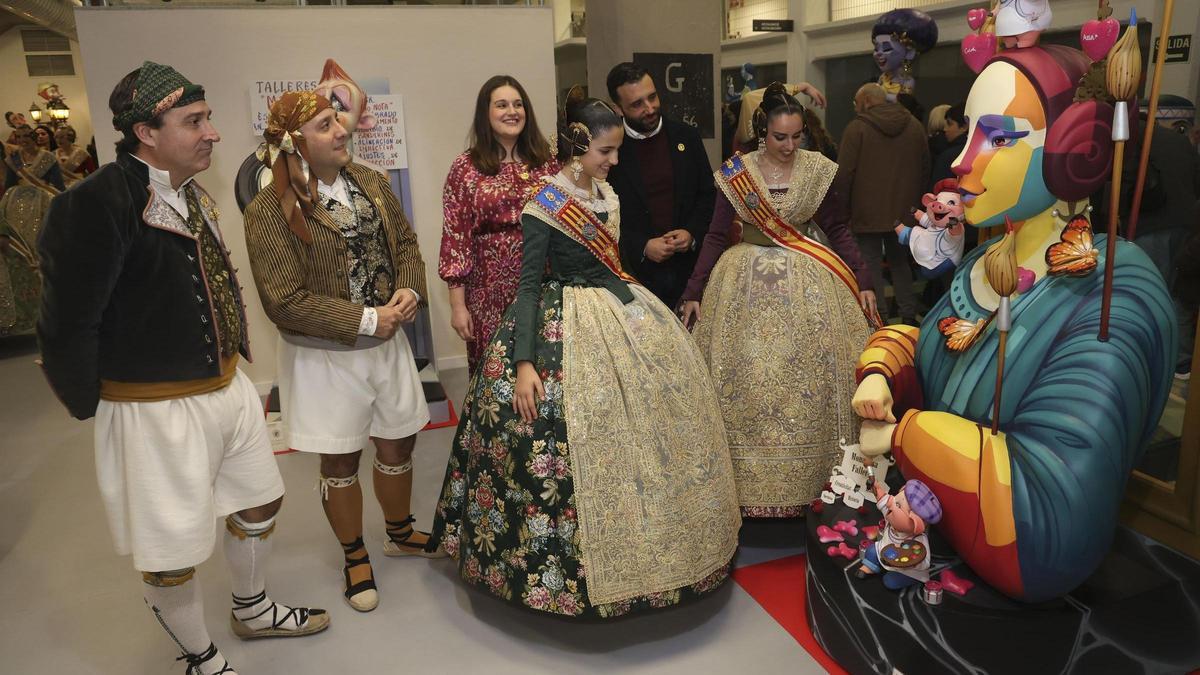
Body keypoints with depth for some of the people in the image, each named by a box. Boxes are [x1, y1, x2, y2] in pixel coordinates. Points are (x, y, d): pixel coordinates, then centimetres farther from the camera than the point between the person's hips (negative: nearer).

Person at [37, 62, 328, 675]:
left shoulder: (192, 194, 4)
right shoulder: (97, 205, -22)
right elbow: (65, 329, -19)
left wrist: (234, 369, 17)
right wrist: (94, 407, -7)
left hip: (227, 387, 8)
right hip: (156, 409, -8)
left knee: (259, 504, 23)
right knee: (172, 555, 10)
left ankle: (252, 609, 48)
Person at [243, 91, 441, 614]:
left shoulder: (370, 183, 2)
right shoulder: (269, 212, -17)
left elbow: (406, 243, 9)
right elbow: (285, 301, -20)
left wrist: (410, 291, -11)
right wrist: (366, 321, -20)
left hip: (388, 342, 5)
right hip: (325, 356, -5)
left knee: (398, 443, 18)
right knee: (340, 460, 11)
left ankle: (400, 532, 43)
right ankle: (355, 558, 33)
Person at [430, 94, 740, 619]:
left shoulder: (606, 193, 7)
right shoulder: (546, 205, -15)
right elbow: (529, 285, -17)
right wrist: (524, 364, -23)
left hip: (621, 309, 8)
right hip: (567, 327, -8)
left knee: (656, 404, 13)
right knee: (588, 438, -6)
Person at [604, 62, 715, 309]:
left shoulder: (686, 136, 5)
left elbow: (708, 193, 13)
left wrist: (693, 233, -4)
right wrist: (642, 247, -12)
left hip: (690, 264, 3)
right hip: (637, 269, -2)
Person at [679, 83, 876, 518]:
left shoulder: (818, 169, 1)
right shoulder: (735, 173, -2)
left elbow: (838, 230, 5)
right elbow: (717, 236, -1)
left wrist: (862, 281, -2)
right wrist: (693, 293, -6)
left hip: (807, 285, 1)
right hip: (748, 285, 0)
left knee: (809, 380, 1)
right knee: (746, 380, 1)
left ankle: (811, 476, 17)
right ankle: (749, 479, 15)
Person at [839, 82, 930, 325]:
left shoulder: (857, 127, -9)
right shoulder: (914, 126, 8)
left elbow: (845, 173, -13)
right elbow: (925, 168, 12)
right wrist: (916, 200, 20)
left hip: (867, 213, -5)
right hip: (903, 212, 5)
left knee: (871, 266, 2)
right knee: (900, 262, 18)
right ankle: (908, 316, 20)